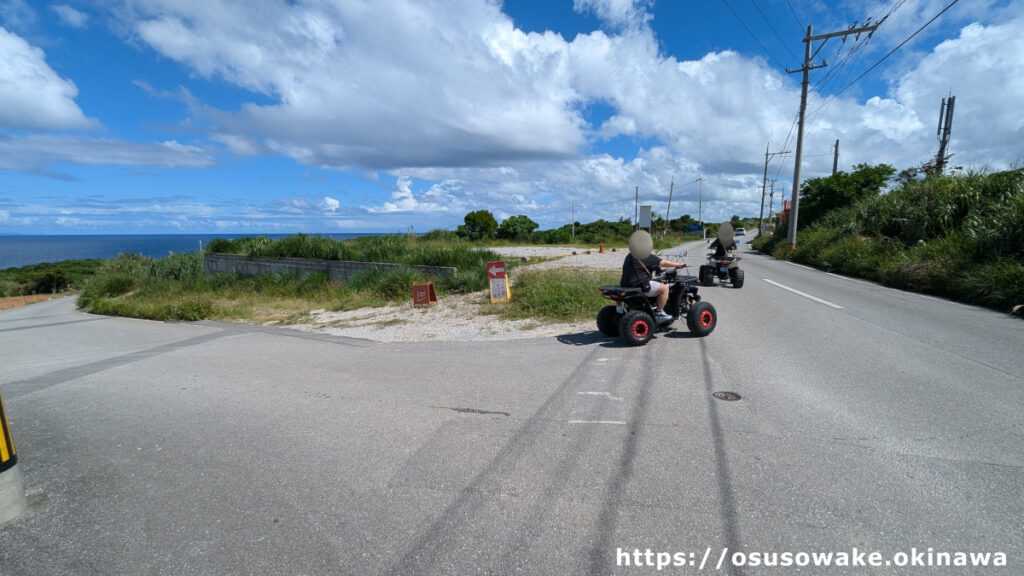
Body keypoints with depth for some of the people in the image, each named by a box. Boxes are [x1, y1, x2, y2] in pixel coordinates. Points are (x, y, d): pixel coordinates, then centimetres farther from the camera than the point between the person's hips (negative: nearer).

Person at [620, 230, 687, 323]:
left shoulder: (630, 256, 15)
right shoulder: (646, 257, -13)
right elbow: (664, 263, -8)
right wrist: (678, 264, 6)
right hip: (639, 287, -10)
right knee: (664, 288, -4)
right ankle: (659, 313, 3)